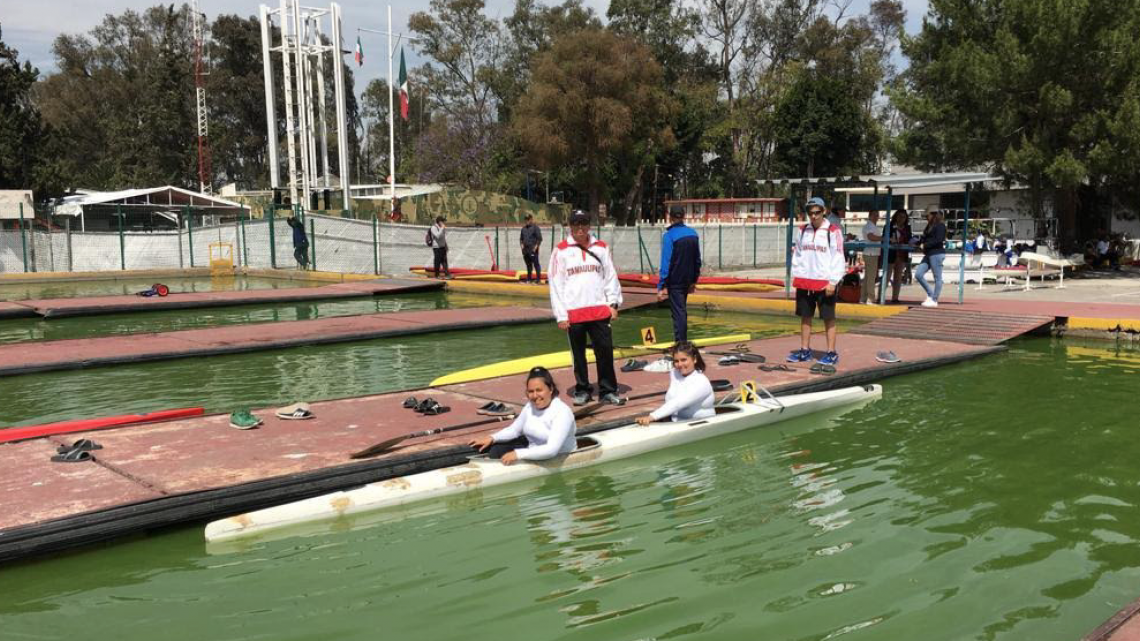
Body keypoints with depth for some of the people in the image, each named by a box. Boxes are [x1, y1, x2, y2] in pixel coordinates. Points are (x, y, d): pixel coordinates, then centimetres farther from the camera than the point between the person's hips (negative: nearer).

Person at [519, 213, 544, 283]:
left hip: (533, 250, -7)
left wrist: (536, 246, -14)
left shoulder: (535, 227, -3)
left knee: (536, 264, -7)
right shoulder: (524, 228, 17)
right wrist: (521, 244, 9)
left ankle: (538, 278, -6)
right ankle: (528, 278, 22)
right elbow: (521, 238, 26)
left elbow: (539, 238, -7)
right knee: (528, 264, 14)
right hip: (525, 250, 7)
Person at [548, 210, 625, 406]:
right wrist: (560, 315, -6)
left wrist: (613, 302, 2)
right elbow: (555, 283, -2)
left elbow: (610, 276, 11)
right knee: (578, 354, 8)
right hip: (573, 312, -2)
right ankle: (582, 390, 22)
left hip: (600, 310, 2)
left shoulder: (601, 247, 8)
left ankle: (608, 391, 10)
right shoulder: (561, 250, -1)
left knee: (606, 350, 0)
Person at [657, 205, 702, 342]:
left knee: (678, 313, -3)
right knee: (682, 311, 19)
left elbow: (666, 262, -20)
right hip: (687, 280, 6)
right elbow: (697, 260, 10)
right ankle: (682, 342, 28)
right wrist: (694, 280, 19)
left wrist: (661, 286, -18)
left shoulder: (669, 235, -16)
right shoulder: (692, 233, 3)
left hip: (674, 281, -6)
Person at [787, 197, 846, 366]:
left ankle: (832, 353, 7)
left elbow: (838, 258, -9)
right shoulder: (803, 231, 10)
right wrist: (795, 276, 8)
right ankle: (805, 350, 21)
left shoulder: (833, 231, -7)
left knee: (828, 318, 1)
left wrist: (833, 282, -13)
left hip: (825, 282, -5)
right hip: (804, 281, 5)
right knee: (805, 316, 11)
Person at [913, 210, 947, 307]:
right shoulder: (929, 226, 19)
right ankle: (930, 294, 12)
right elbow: (924, 238, 21)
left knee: (937, 278, -2)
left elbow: (938, 240, -17)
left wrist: (925, 245, -14)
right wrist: (919, 242, 3)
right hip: (929, 254, 10)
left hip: (937, 253, -10)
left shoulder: (940, 226, -8)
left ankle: (934, 300, 1)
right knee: (918, 274, 2)